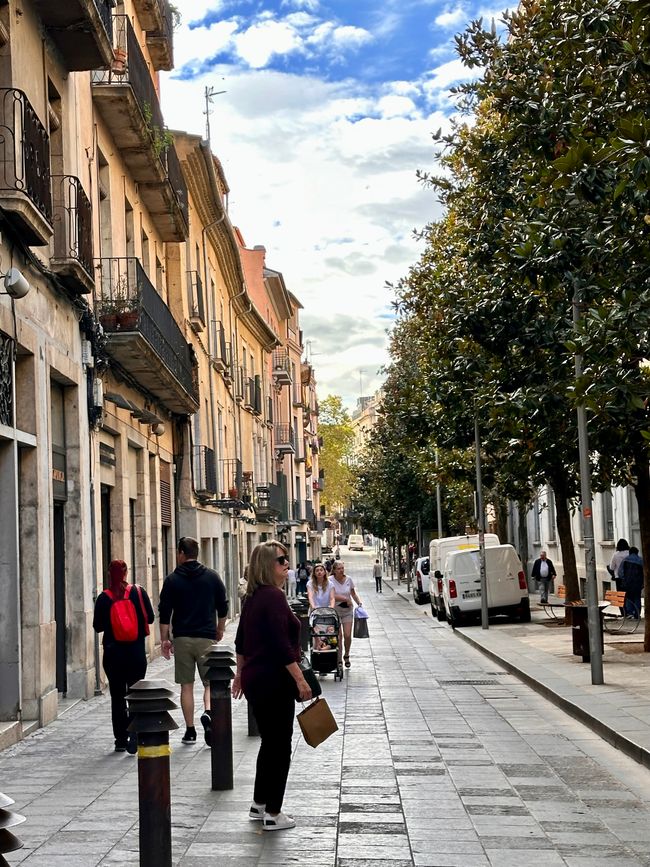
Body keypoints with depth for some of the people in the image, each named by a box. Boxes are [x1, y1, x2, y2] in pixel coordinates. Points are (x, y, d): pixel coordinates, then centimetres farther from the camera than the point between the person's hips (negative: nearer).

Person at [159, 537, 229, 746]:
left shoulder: (172, 580, -1)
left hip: (182, 638, 0)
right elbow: (223, 607, 8)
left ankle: (190, 731, 9)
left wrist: (164, 640, 6)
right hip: (206, 637, 0)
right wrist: (220, 630, 22)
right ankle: (207, 712, -20)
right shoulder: (212, 577, 3)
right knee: (210, 681, 7)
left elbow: (165, 613, -2)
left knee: (186, 685, 7)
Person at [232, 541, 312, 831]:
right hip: (274, 681, -9)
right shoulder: (274, 597, -17)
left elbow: (241, 640, 19)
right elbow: (281, 644, -23)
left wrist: (240, 673, 28)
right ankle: (272, 814, 5)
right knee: (279, 745, 0)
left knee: (270, 742, 20)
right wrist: (301, 681, -20)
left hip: (254, 679, 9)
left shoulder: (254, 597, 11)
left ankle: (259, 804, 28)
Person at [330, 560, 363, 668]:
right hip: (336, 610, -3)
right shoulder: (331, 580, -11)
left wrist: (359, 603, 4)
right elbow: (332, 596, -20)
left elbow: (353, 593, 15)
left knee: (348, 635, -3)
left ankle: (346, 655, 21)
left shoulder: (348, 579, 2)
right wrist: (346, 599, -16)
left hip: (347, 610, 3)